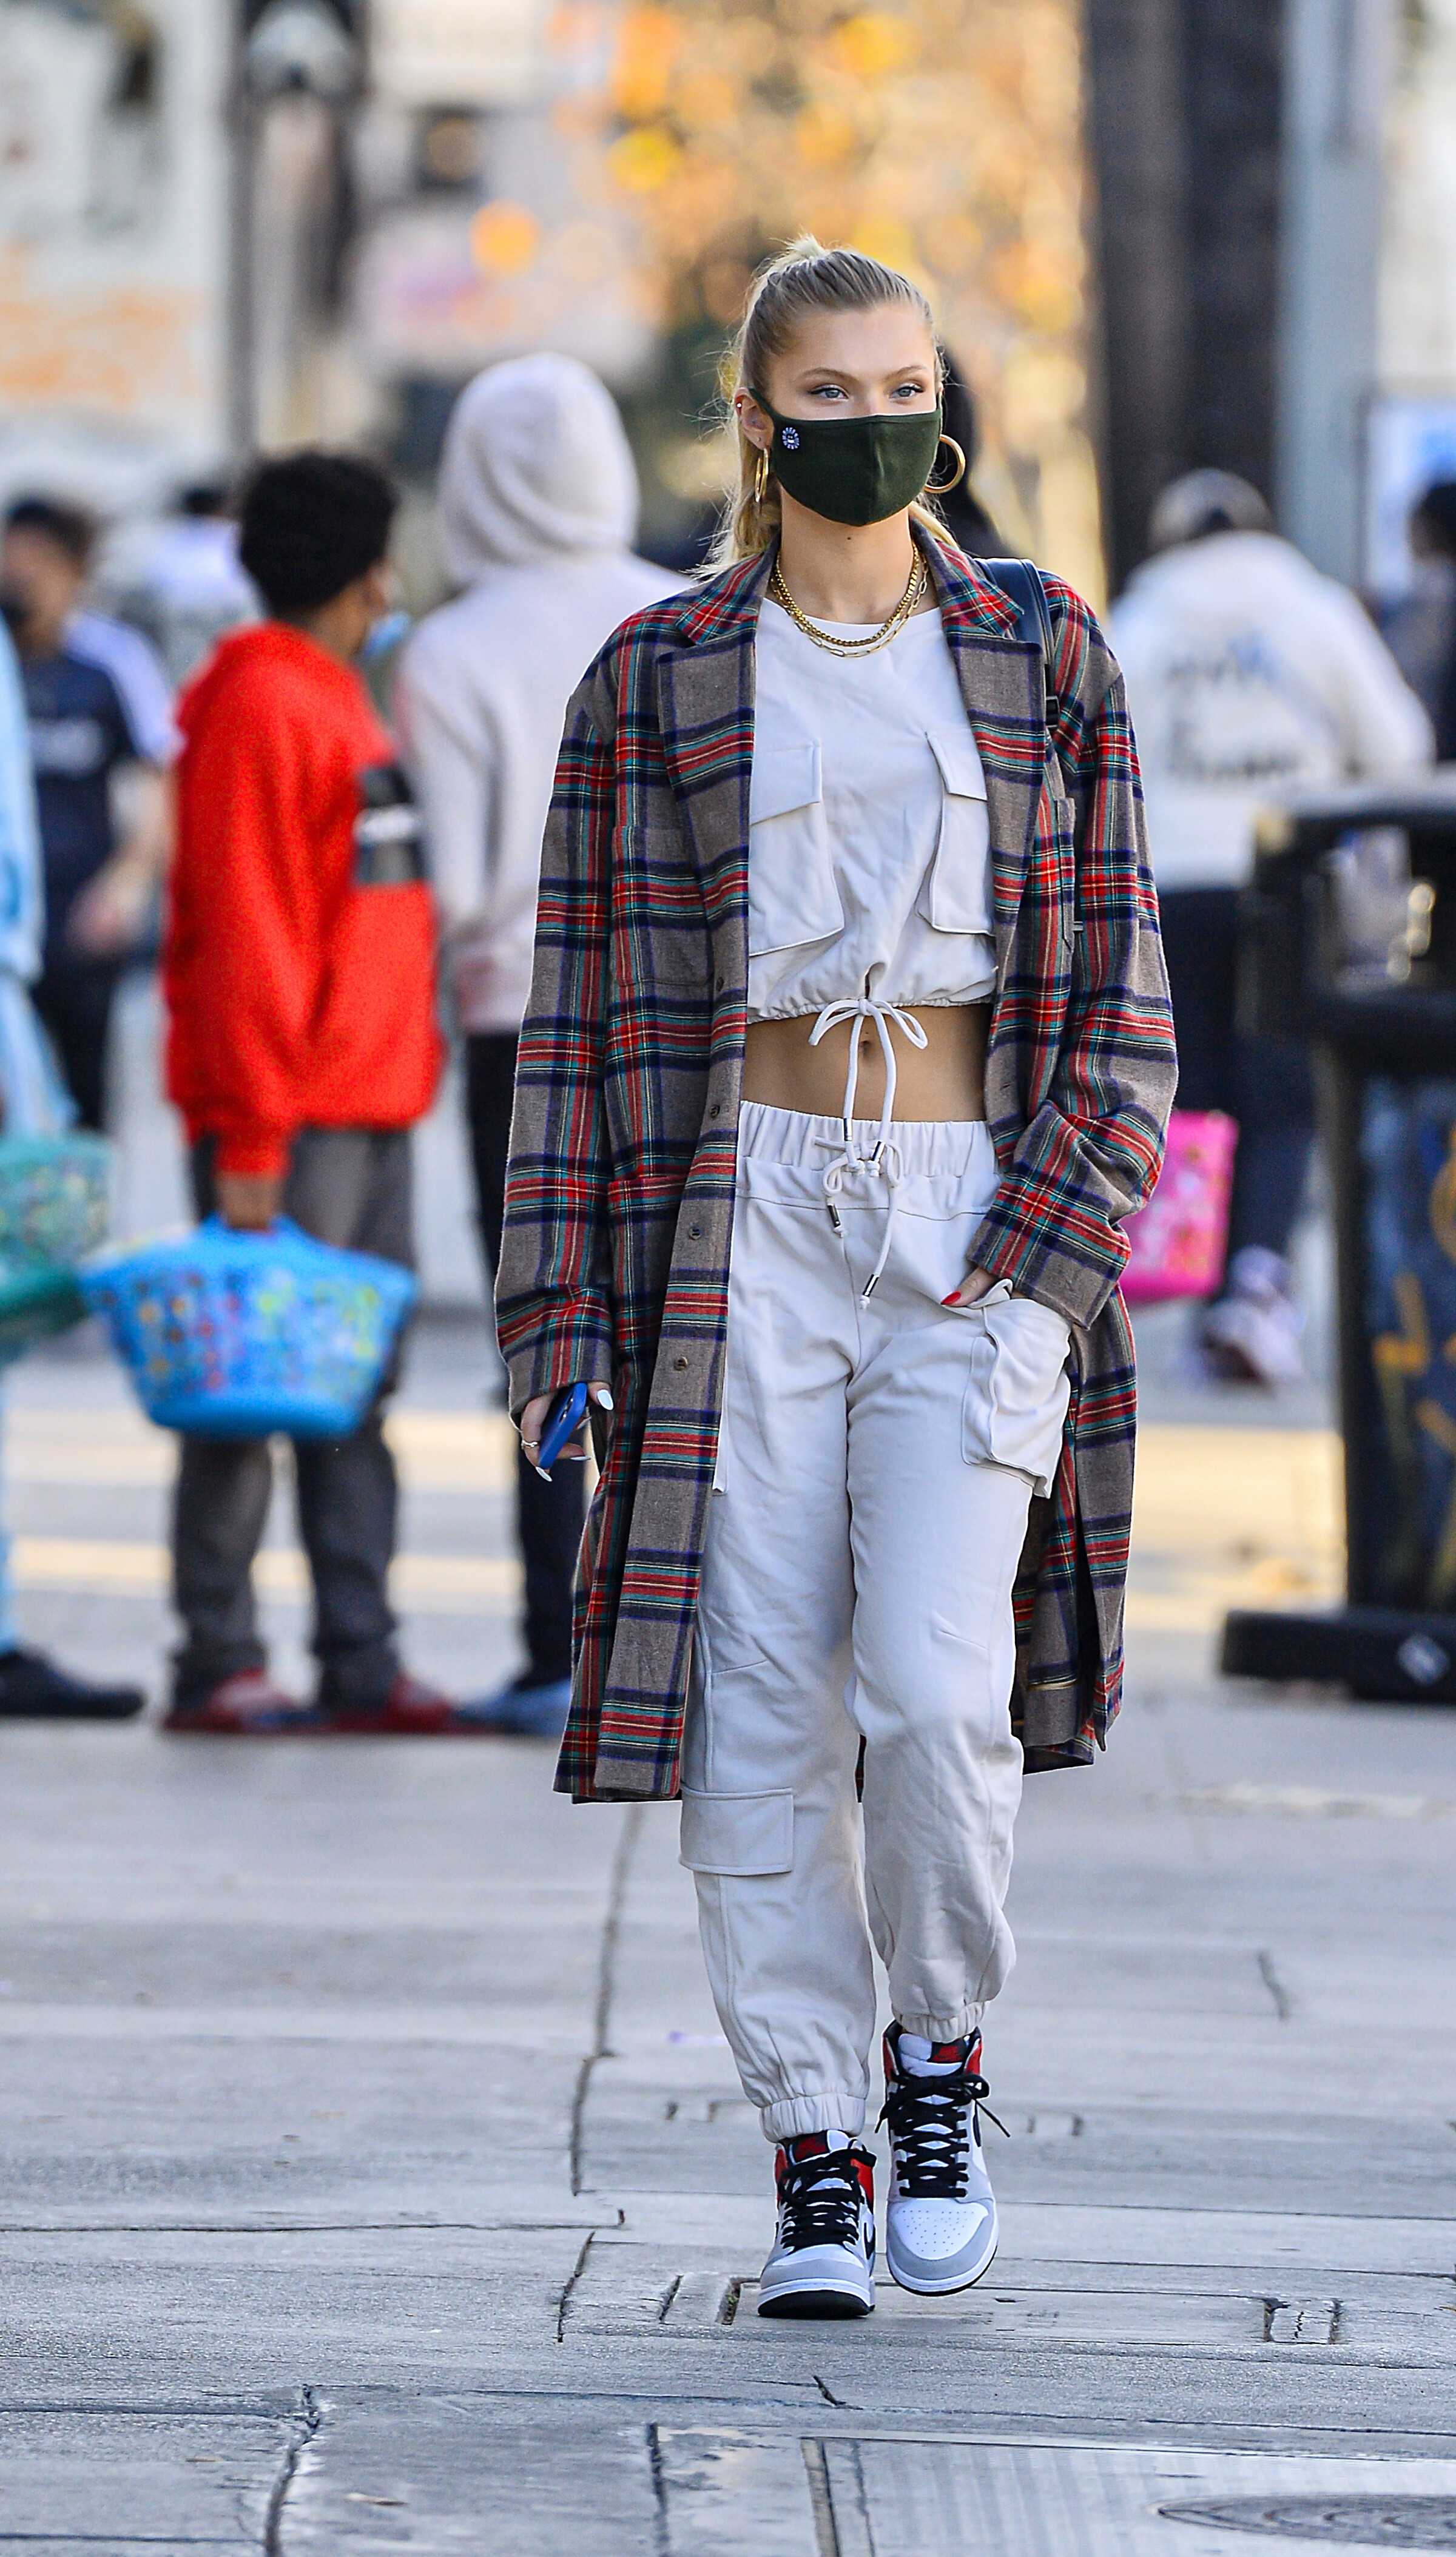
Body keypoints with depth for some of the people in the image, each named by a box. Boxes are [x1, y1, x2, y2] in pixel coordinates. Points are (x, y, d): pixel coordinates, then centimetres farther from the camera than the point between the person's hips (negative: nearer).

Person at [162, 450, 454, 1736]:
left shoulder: (336, 703, 19)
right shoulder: (262, 708, -11)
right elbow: (241, 937, -16)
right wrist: (249, 1140, -20)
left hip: (372, 1103, 9)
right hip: (293, 1115, -9)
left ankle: (360, 1661, 9)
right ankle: (218, 1662, -3)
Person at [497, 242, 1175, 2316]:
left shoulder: (1042, 657, 6)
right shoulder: (661, 679, 5)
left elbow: (1117, 983, 5)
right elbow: (588, 999, 5)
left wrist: (1043, 1246, -7)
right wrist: (562, 1303, -1)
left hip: (978, 1212, -1)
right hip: (750, 1221, 1)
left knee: (938, 1690, -15)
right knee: (761, 1716, -3)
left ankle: (942, 2062, 9)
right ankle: (816, 2154, 6)